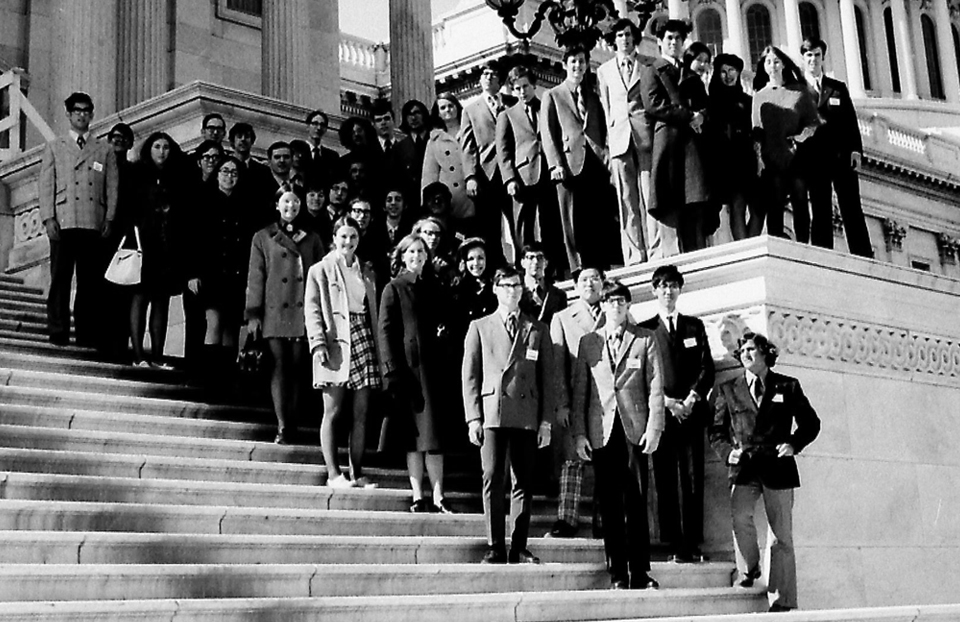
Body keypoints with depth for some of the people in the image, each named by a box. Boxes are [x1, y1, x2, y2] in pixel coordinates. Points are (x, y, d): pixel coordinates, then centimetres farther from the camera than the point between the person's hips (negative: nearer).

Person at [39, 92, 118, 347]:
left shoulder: (105, 151, 18)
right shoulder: (54, 147, 17)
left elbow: (112, 188, 11)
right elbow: (46, 185, 9)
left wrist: (109, 220, -1)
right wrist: (48, 218, -3)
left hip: (94, 225, 1)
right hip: (63, 223, -1)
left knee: (91, 283, -1)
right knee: (60, 281, -4)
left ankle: (87, 336, 1)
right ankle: (57, 335, -2)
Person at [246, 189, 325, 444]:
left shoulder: (312, 239, 13)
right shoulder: (263, 238, 9)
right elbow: (255, 277, 6)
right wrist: (253, 314, -1)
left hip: (303, 313, 1)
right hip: (275, 313, -1)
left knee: (296, 368, 1)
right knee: (280, 367, -5)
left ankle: (291, 425, 6)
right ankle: (282, 426, -7)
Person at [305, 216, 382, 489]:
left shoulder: (367, 272, 17)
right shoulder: (320, 271, 4)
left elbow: (373, 312, 17)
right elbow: (313, 310, -2)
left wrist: (378, 348, 11)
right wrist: (318, 343, -13)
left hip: (364, 344, 4)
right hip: (335, 345, -4)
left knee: (361, 413, 3)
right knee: (333, 412, -2)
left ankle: (357, 473, 9)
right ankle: (334, 474, 2)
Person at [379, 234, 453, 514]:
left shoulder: (435, 288, 15)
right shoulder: (393, 289, 4)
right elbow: (386, 331, -2)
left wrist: (443, 331, 0)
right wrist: (393, 369, -10)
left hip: (433, 367, 3)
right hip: (407, 367, -3)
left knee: (434, 431, 0)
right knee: (413, 435, -1)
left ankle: (437, 496, 0)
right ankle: (418, 496, 3)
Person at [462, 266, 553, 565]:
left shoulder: (538, 330, 15)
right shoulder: (479, 327, 13)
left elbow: (546, 378, 12)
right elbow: (470, 375, 9)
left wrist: (546, 420, 5)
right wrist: (473, 417, -1)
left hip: (527, 415, 1)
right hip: (492, 413, -1)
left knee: (523, 482, 1)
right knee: (493, 480, -6)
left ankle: (518, 548, 6)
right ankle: (495, 548, -2)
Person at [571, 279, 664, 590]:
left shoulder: (645, 339, 8)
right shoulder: (588, 342, 11)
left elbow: (655, 387, 4)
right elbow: (579, 390, 10)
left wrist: (654, 427, -5)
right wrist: (578, 433, 3)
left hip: (634, 429, -1)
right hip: (601, 431, 1)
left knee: (636, 502, -2)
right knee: (610, 505, 2)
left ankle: (640, 573, 2)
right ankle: (617, 573, 7)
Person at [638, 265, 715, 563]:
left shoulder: (694, 326, 16)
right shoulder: (645, 330, 9)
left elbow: (707, 367, 9)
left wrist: (691, 399, -5)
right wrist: (667, 402, -9)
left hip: (691, 413, 2)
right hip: (661, 413, -1)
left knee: (693, 479, -3)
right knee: (665, 480, -4)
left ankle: (692, 543, -2)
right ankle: (674, 544, -3)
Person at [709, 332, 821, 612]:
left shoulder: (788, 386, 9)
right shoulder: (727, 389, 11)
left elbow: (810, 422, 13)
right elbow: (716, 429, 13)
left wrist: (794, 444, -5)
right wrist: (727, 451, -6)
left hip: (777, 466, 0)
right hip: (744, 466, 0)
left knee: (782, 535, 1)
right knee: (740, 517, -24)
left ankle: (783, 600, 8)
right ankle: (750, 567, 4)